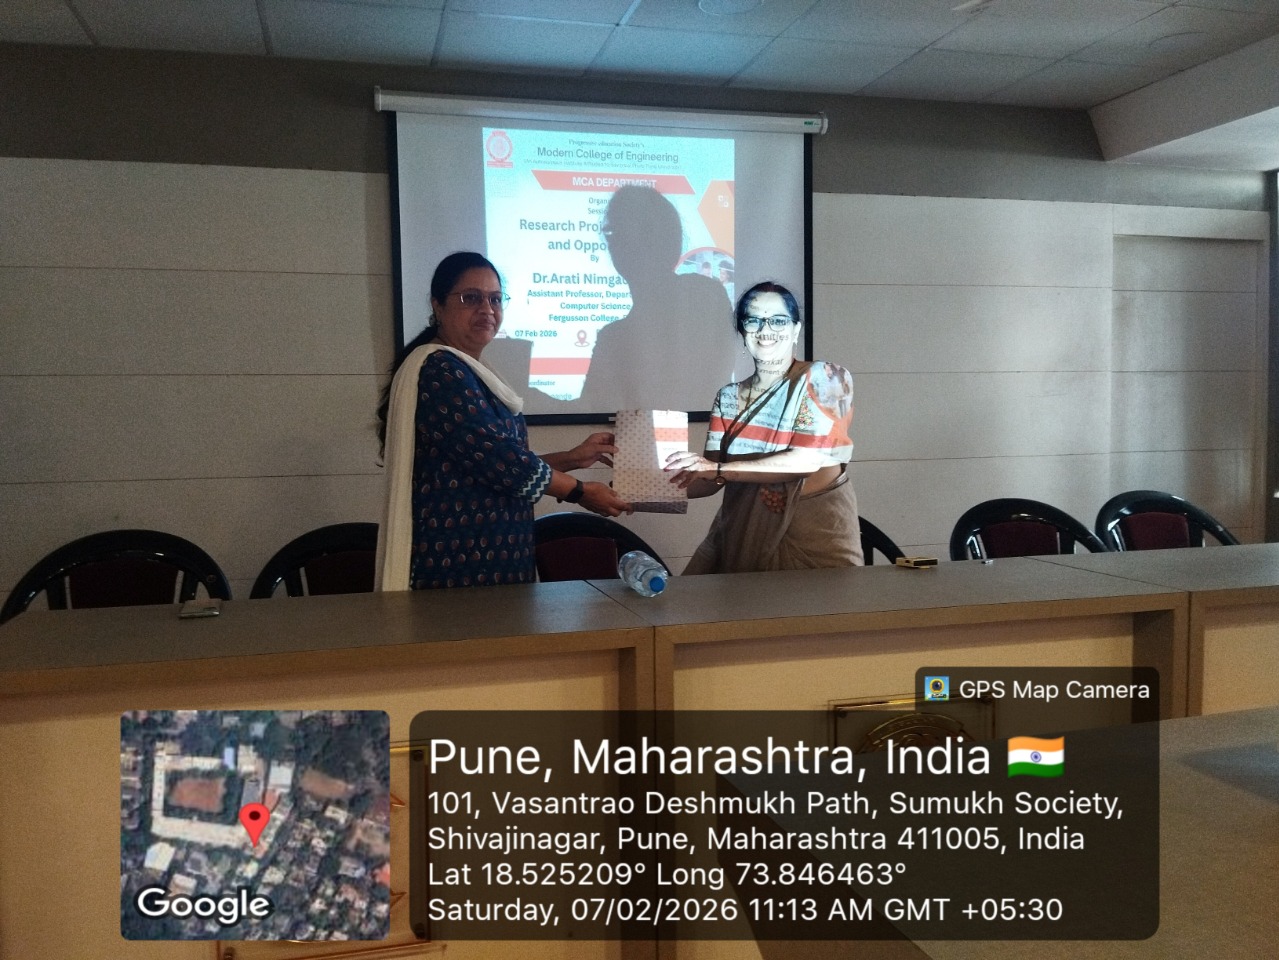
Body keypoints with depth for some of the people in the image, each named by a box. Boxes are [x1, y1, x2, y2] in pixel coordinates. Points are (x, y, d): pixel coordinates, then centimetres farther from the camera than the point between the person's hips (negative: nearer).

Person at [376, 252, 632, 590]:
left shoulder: (466, 373, 16)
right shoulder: (440, 372, -16)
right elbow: (500, 460, -20)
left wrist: (574, 458, 14)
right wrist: (581, 492, -8)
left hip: (487, 558, 10)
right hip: (459, 565, -10)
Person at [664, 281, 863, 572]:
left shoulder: (822, 378, -4)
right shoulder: (728, 398, 8)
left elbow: (807, 460, -16)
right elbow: (709, 479, 3)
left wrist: (718, 469, -18)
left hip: (814, 533, -4)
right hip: (740, 534, 4)